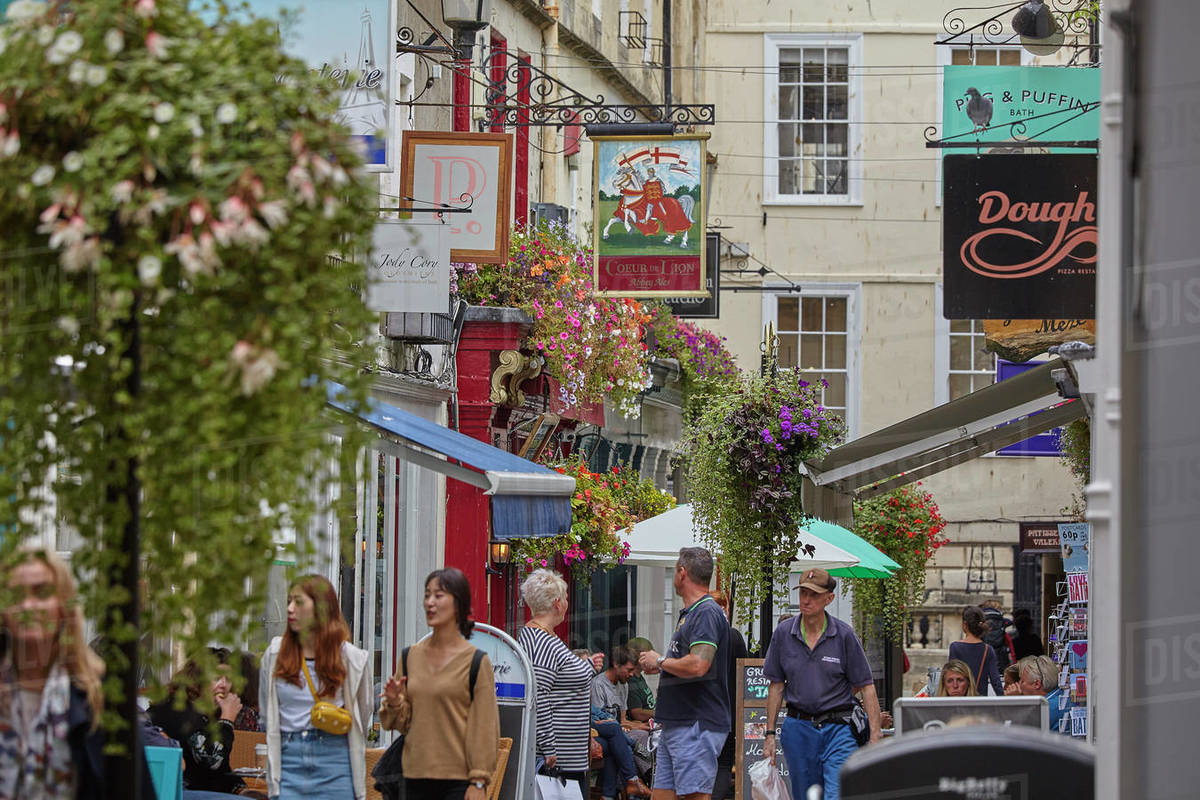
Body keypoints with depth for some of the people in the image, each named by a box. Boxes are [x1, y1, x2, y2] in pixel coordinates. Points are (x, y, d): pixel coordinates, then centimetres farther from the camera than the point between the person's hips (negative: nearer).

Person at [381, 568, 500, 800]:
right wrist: (395, 702, -6)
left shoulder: (476, 662, -4)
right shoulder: (411, 657, 11)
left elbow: (485, 728, -5)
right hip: (416, 777, 5)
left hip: (459, 781, -5)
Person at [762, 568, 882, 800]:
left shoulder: (844, 635, -4)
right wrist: (770, 734, 6)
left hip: (838, 729, -3)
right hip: (798, 729, 3)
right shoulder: (783, 634, 3)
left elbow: (866, 686, -2)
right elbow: (776, 685, 10)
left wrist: (875, 735, -8)